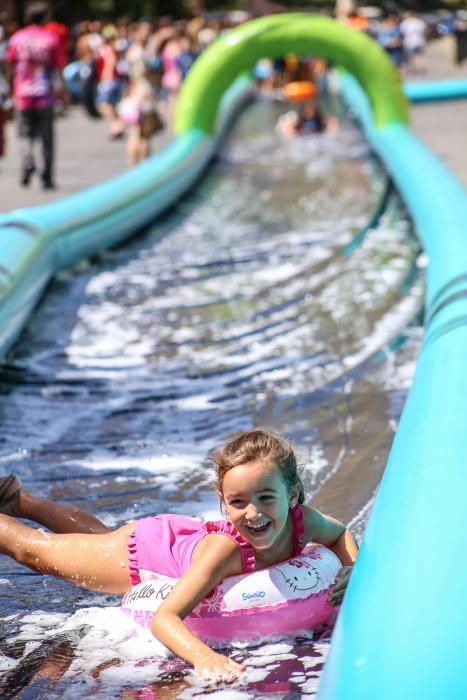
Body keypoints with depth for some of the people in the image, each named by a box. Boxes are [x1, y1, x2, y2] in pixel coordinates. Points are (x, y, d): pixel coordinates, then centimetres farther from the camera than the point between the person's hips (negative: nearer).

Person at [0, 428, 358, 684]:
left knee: (100, 535, 36)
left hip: (185, 535, 6)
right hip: (145, 549, -6)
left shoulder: (302, 521, -33)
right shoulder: (224, 550, -49)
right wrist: (203, 656, -70)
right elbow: (163, 618, -52)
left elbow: (341, 533, -8)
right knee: (34, 548, 16)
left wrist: (352, 568, -29)